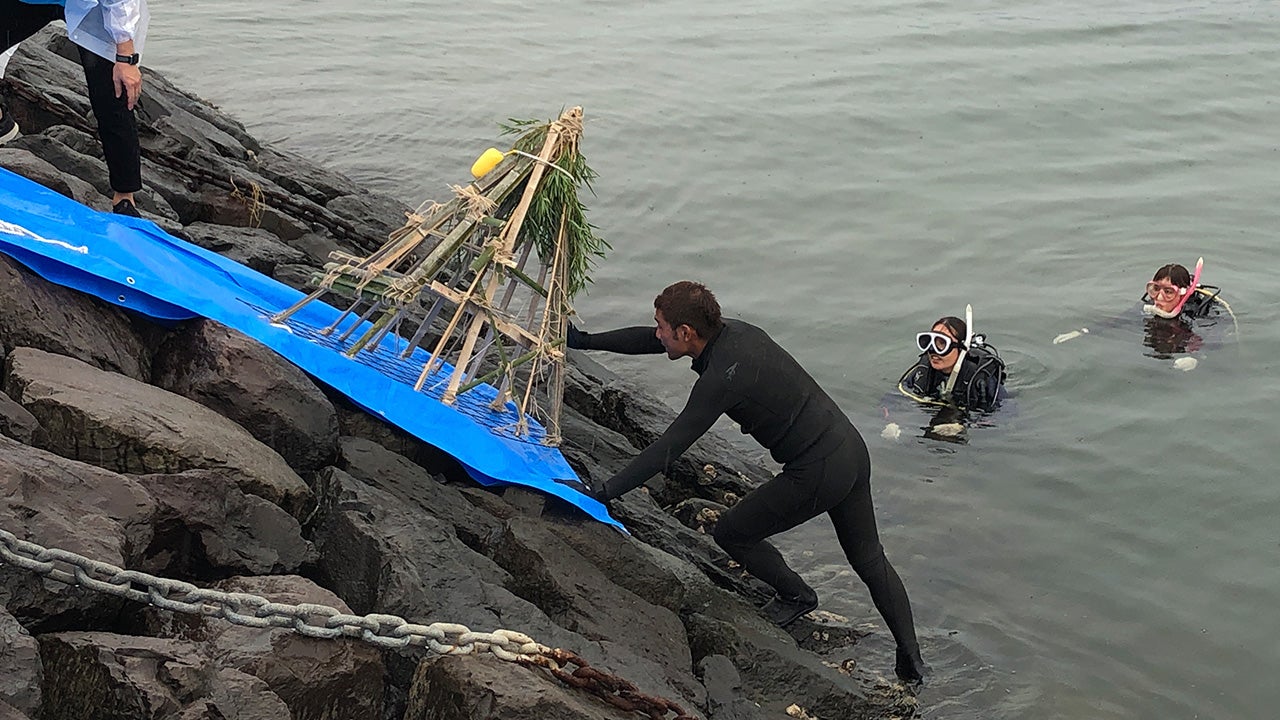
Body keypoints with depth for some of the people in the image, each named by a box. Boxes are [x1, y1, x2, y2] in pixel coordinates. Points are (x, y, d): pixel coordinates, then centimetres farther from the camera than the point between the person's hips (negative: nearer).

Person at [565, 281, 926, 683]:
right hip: (851, 447, 9)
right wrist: (585, 341, 19)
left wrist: (603, 494, -21)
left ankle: (796, 595, 31)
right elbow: (647, 341, 15)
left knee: (731, 533, 10)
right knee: (869, 560, 21)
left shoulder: (722, 377, -22)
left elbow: (667, 450, -24)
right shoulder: (734, 331, 3)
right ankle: (910, 662, 27)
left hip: (816, 475, -9)